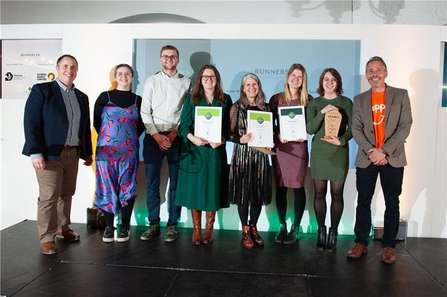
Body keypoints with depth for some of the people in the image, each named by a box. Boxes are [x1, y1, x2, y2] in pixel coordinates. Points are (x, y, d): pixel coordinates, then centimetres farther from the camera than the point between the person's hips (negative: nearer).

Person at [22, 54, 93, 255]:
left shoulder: (82, 97, 12)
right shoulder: (41, 90, -4)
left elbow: (85, 127, 16)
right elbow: (31, 122, -11)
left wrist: (88, 153, 13)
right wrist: (35, 152, -18)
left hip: (73, 153, 5)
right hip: (50, 153, -5)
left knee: (67, 194, 14)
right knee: (48, 197, -2)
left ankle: (64, 228, 30)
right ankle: (47, 239, 9)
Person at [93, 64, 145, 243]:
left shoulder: (138, 100, 8)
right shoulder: (104, 97, 5)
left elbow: (141, 125, 13)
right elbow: (96, 122, 7)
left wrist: (131, 139, 4)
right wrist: (107, 138, 7)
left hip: (129, 150, 1)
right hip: (106, 149, 0)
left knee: (127, 186, 1)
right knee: (107, 187, 2)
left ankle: (125, 227, 11)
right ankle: (109, 226, 12)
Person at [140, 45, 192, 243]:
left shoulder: (186, 82, 8)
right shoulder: (152, 81, 8)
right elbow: (144, 111, 2)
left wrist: (174, 133, -9)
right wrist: (157, 135, -8)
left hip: (177, 137, 0)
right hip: (153, 137, 1)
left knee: (176, 183, 3)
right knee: (152, 183, 3)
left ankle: (172, 226, 12)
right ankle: (154, 224, 14)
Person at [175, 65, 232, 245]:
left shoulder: (225, 100, 8)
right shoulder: (191, 99, 7)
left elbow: (229, 126, 4)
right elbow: (183, 125, 1)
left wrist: (221, 140, -14)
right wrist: (192, 138, -17)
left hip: (216, 151, 0)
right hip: (194, 150, 0)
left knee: (212, 189, 3)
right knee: (194, 188, 1)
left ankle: (209, 230, 16)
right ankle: (196, 230, 13)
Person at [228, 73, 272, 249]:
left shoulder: (266, 108, 10)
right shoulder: (237, 107, 2)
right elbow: (229, 133, -2)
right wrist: (240, 139, -20)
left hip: (260, 155, 3)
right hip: (242, 154, -3)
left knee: (259, 193, 6)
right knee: (243, 192, 0)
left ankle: (253, 228, 23)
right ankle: (245, 231, 14)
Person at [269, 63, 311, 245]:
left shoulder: (308, 100, 5)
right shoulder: (276, 99, 6)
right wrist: (278, 135, -13)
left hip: (299, 147, -1)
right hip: (280, 147, 1)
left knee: (298, 187, 2)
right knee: (281, 187, 5)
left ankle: (295, 228, 14)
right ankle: (282, 226, 18)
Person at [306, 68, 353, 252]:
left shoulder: (346, 102, 5)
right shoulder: (314, 103, 7)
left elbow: (352, 128, 1)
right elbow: (310, 129, -3)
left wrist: (341, 141, -16)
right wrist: (322, 112, -15)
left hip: (339, 153, -1)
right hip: (318, 152, 1)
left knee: (337, 194, 0)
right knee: (319, 193, 3)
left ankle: (333, 232, 10)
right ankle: (321, 230, 14)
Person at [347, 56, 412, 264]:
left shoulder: (401, 95, 4)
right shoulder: (359, 100, 9)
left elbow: (405, 126, -4)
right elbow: (356, 129, 2)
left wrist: (384, 151, -14)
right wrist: (371, 151, -13)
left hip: (393, 158, -1)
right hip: (366, 158, 2)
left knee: (392, 203, 5)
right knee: (363, 202, 7)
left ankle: (389, 246, 18)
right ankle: (361, 243, 18)